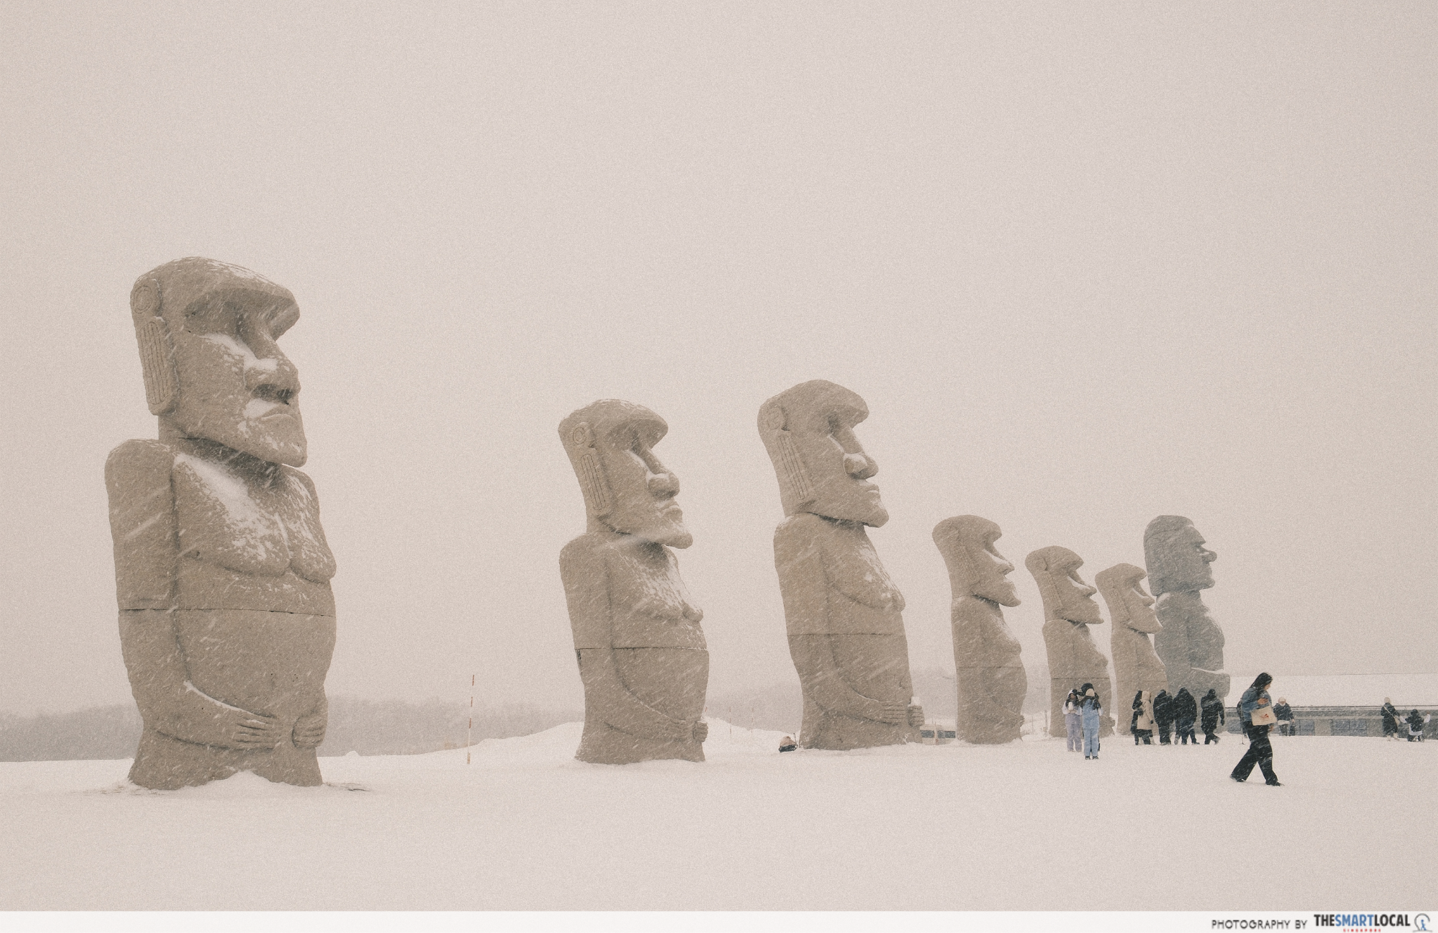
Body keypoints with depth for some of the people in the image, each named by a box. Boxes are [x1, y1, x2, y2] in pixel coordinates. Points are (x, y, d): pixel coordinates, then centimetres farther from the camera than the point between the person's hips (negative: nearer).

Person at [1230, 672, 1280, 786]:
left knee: (1255, 751, 9)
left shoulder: (1265, 694, 18)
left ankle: (1237, 774, 18)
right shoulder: (1250, 692, -9)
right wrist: (1257, 703, -33)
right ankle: (1271, 779, -10)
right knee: (1265, 751, -12)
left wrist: (1270, 724, 16)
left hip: (1262, 726, 9)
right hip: (1252, 725, -9)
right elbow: (1245, 707, -19)